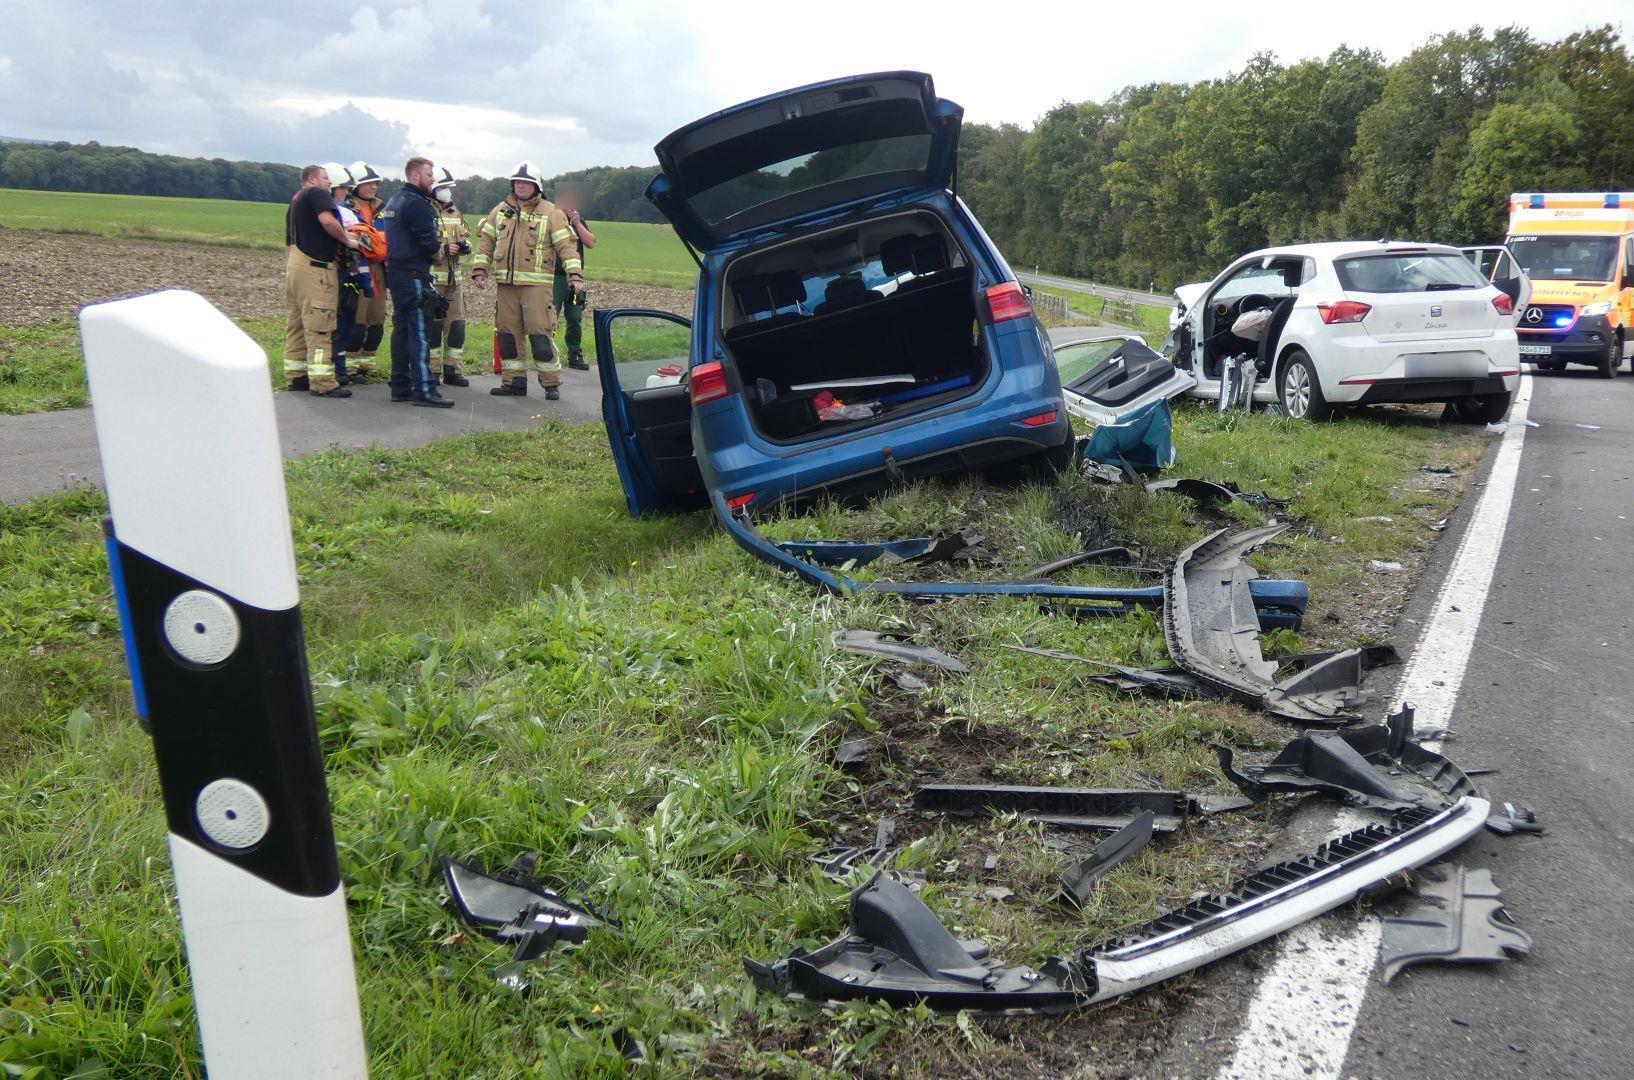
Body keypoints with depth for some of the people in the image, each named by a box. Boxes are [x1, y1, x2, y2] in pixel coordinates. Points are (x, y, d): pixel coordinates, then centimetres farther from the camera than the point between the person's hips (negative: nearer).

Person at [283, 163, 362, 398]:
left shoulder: (295, 201, 25)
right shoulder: (317, 194, -3)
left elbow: (289, 242, 24)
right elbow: (328, 221, -22)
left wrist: (288, 269, 25)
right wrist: (348, 240, -9)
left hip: (294, 263, 10)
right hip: (315, 267, -10)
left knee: (297, 324, 13)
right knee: (319, 326, -11)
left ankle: (295, 375, 19)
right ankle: (322, 382, -13)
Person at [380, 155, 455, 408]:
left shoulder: (393, 202, 19)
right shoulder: (417, 203, -13)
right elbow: (428, 241, -19)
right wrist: (439, 256, 2)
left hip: (395, 272, 10)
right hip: (414, 275, -10)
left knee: (401, 328, 12)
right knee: (420, 331, -10)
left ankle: (400, 387, 15)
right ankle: (423, 389, -12)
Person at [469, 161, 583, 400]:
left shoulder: (550, 214, 2)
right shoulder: (500, 212, 15)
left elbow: (566, 245, -3)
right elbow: (485, 243, 16)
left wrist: (575, 274, -14)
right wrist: (479, 270, 6)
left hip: (536, 284, -5)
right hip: (505, 283, 5)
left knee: (540, 333, -9)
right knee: (507, 332, 6)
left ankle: (551, 383, -1)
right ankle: (513, 381, 15)